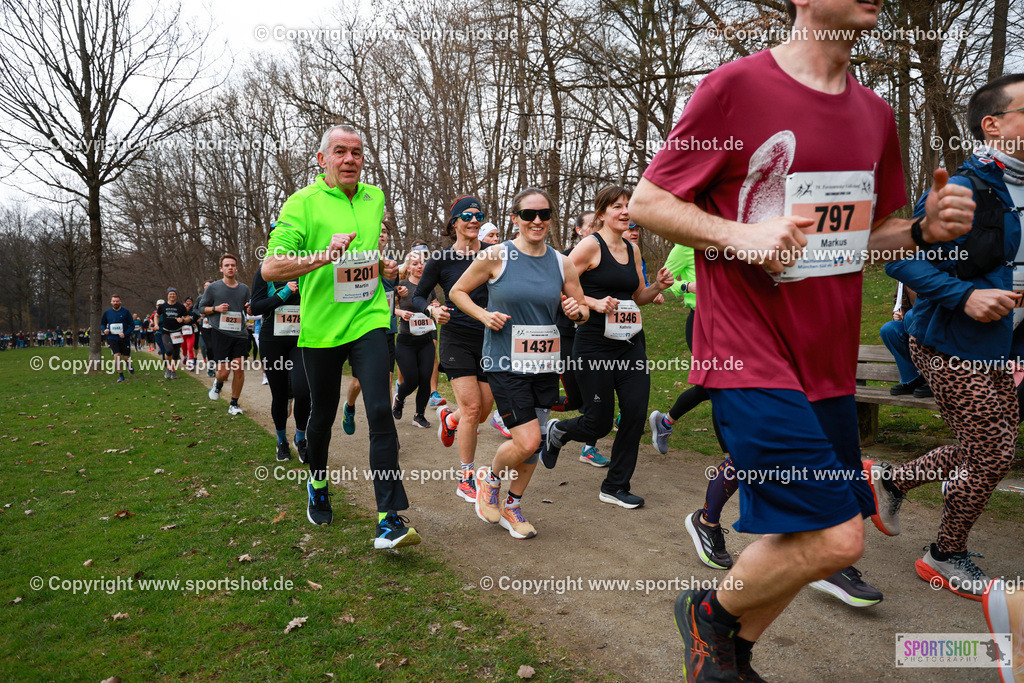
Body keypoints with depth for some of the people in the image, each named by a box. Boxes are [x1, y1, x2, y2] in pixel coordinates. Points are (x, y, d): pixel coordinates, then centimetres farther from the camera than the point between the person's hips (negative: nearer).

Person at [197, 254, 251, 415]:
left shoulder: (244, 289, 11)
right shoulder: (213, 288, 3)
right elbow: (201, 308, 9)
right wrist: (216, 308, -9)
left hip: (240, 334, 2)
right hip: (220, 334, -2)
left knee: (239, 370, -2)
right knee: (223, 372, -5)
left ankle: (234, 404, 14)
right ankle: (217, 384, 32)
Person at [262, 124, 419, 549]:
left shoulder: (375, 198, 10)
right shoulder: (303, 203, -6)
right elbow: (270, 268, -15)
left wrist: (385, 266, 8)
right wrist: (323, 257, -28)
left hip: (368, 320, 2)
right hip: (321, 327, -2)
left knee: (380, 412, -13)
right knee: (322, 415, 14)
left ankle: (390, 519, -12)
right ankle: (317, 486, 43)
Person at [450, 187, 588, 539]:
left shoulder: (562, 264, 4)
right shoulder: (496, 256, -7)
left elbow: (583, 311, 14)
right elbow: (457, 292, 4)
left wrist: (577, 311, -10)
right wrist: (483, 314, -12)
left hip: (545, 364, 5)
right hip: (505, 364, -4)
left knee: (534, 445, 10)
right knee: (527, 442, -12)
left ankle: (511, 506, 33)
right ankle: (490, 478, 20)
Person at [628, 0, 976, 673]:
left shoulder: (875, 112, 13)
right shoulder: (737, 86, -7)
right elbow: (647, 201, -7)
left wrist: (924, 230, 1)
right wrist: (743, 235, -21)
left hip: (829, 362, 8)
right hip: (750, 357, -8)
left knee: (807, 538, 13)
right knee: (835, 537, -11)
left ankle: (735, 649, 38)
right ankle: (710, 612, 17)